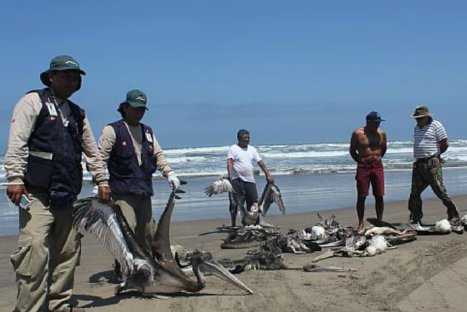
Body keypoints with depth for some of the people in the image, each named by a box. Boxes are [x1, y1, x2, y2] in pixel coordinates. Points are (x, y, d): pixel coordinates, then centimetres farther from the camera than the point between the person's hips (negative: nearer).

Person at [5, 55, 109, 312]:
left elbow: (91, 151, 26)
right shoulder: (32, 102, 0)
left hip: (65, 196, 7)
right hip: (36, 194, -7)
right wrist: (15, 178, -20)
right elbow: (17, 143, -10)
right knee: (35, 249, -16)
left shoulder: (77, 113, 21)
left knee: (67, 252, 7)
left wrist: (102, 180, 22)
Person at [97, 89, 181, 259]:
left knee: (146, 232, 12)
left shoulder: (148, 132, 18)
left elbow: (158, 154, 18)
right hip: (123, 192, -7)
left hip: (144, 191, 7)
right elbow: (100, 158, -8)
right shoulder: (112, 130, -3)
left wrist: (169, 173, 3)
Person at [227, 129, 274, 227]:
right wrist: (230, 175, -26)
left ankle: (248, 222, 16)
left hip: (250, 180, 5)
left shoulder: (252, 149, 15)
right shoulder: (233, 149, 0)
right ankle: (233, 225, 5)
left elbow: (260, 162, 11)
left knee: (253, 202, 2)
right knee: (235, 204, -3)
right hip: (237, 180, -5)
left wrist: (268, 175, 3)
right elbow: (230, 162, -12)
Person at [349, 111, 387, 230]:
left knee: (379, 196, 2)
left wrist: (377, 158, 13)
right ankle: (361, 223, 5)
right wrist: (360, 161, 1)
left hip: (378, 167, 3)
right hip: (363, 167, -3)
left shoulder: (381, 133, 5)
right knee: (361, 196, -1)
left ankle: (379, 221, 12)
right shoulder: (357, 133, -4)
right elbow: (352, 150, 6)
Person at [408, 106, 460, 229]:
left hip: (432, 164, -7)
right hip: (418, 164, 7)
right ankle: (415, 221, 13)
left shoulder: (436, 125, -6)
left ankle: (453, 215, 7)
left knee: (439, 190, -7)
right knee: (414, 193, 5)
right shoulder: (416, 128, 18)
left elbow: (445, 144, -7)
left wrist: (435, 154, 6)